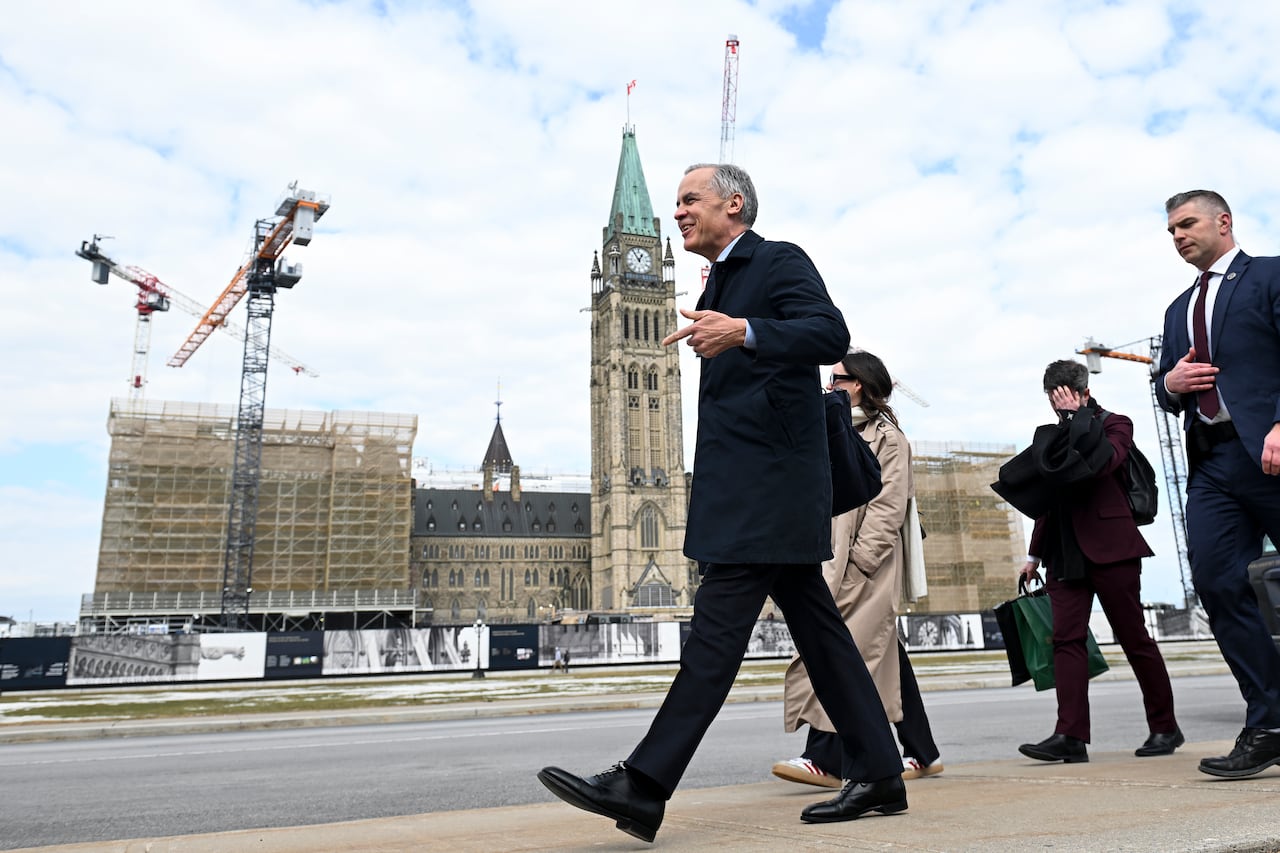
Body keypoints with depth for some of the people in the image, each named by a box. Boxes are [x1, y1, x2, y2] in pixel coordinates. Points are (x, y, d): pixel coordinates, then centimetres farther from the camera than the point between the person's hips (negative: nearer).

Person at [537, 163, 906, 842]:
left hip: (768, 490, -10)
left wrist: (741, 331, -33)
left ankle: (642, 787, -11)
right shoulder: (722, 282, 25)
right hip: (747, 495, 10)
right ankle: (877, 775, 17)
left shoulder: (781, 261, -3)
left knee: (716, 627, -12)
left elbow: (831, 334, -20)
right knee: (816, 627, 10)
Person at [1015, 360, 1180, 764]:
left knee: (1134, 637, 2)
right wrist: (1036, 554, 17)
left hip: (1110, 548, -4)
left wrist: (1077, 416, -9)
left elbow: (1101, 463, -19)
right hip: (1065, 554, 5)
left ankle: (1165, 728, 17)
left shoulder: (1115, 424, 4)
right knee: (1066, 639, -5)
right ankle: (1070, 737, -8)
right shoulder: (1052, 435, 18)